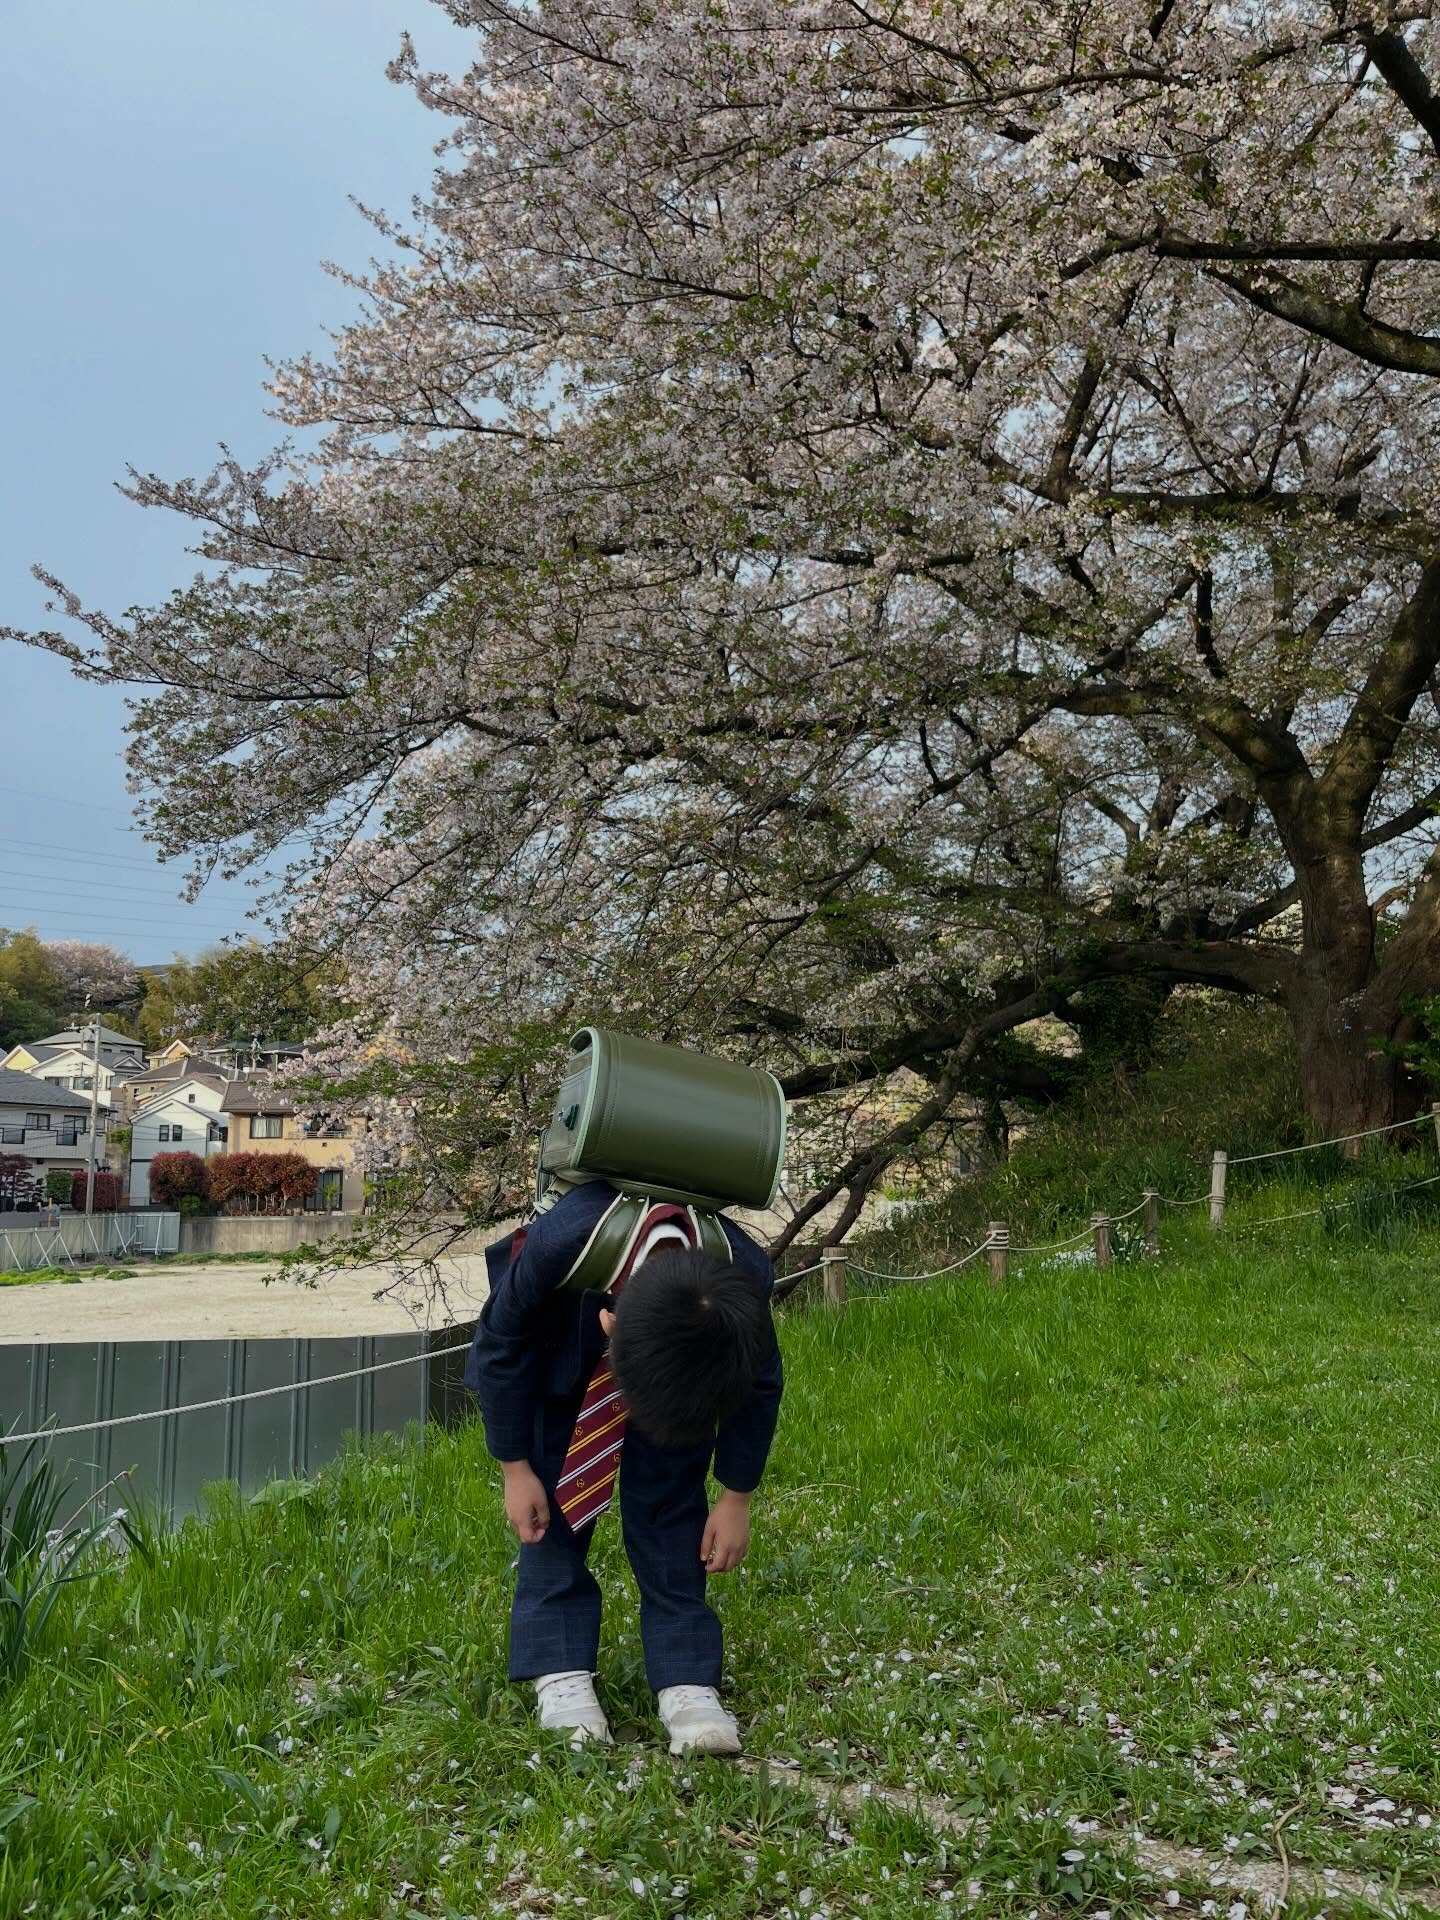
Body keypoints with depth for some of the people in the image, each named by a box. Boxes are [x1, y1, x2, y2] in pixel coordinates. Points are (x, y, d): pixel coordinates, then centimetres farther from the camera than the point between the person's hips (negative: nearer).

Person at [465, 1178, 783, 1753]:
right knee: (552, 1504, -8)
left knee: (670, 1502, -9)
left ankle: (687, 1681, -3)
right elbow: (501, 1348, -21)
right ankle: (561, 1674, 0)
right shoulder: (560, 1244, -45)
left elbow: (758, 1385, -12)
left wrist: (736, 1499, -4)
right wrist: (515, 1468, -12)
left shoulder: (746, 1278, -38)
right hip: (554, 1355, 0)